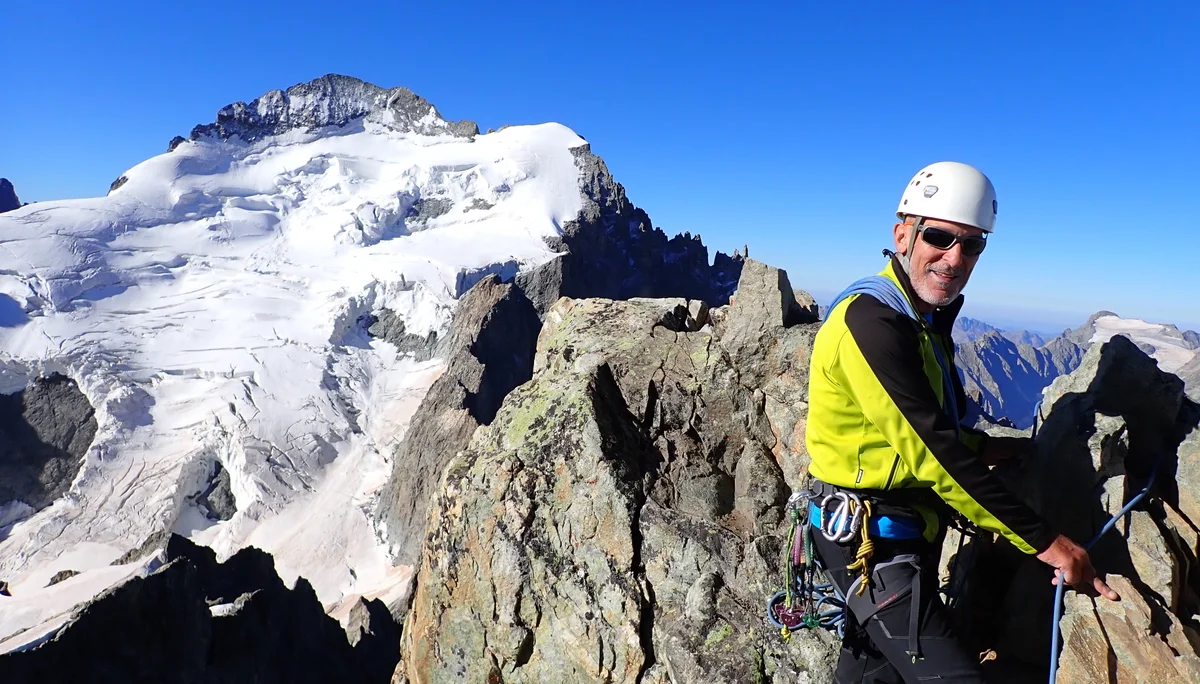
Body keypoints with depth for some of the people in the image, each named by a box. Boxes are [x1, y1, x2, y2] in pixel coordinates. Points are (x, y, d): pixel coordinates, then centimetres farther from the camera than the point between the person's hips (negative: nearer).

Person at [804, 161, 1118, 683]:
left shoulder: (925, 317, 9)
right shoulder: (870, 319, -22)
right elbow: (931, 452, -26)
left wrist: (982, 448, 0)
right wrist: (1044, 540, -21)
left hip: (909, 532, 10)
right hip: (873, 539, -9)